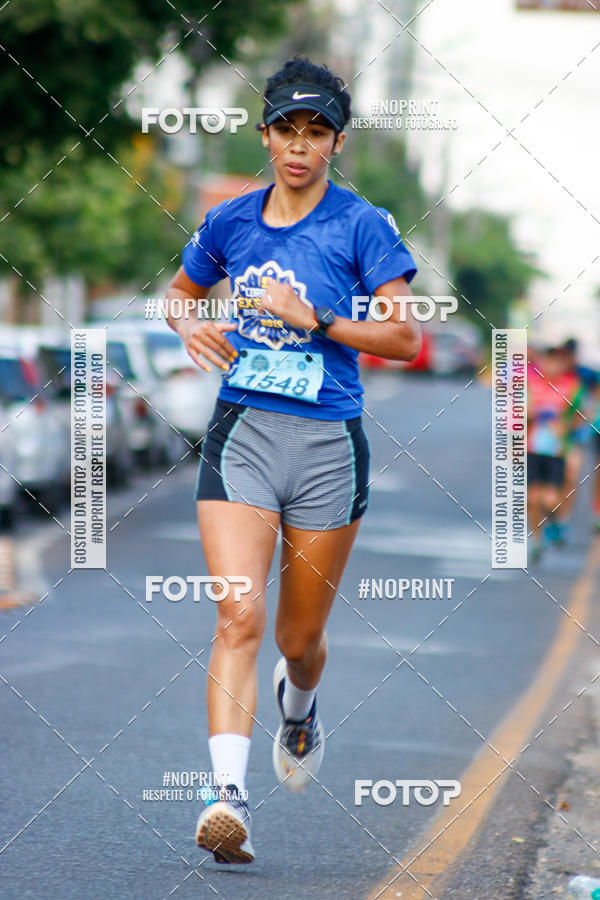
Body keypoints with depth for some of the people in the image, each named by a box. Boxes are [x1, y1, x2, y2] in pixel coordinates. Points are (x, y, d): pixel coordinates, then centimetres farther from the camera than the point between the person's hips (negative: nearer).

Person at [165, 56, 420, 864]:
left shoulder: (362, 225, -2)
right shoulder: (230, 222, 8)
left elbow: (405, 339, -5)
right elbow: (179, 292, 25)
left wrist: (315, 320, -14)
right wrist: (191, 329, 3)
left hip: (327, 442, -1)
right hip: (241, 433, 1)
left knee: (300, 638, 10)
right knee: (238, 617, -16)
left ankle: (298, 706, 47)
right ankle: (229, 797, -24)